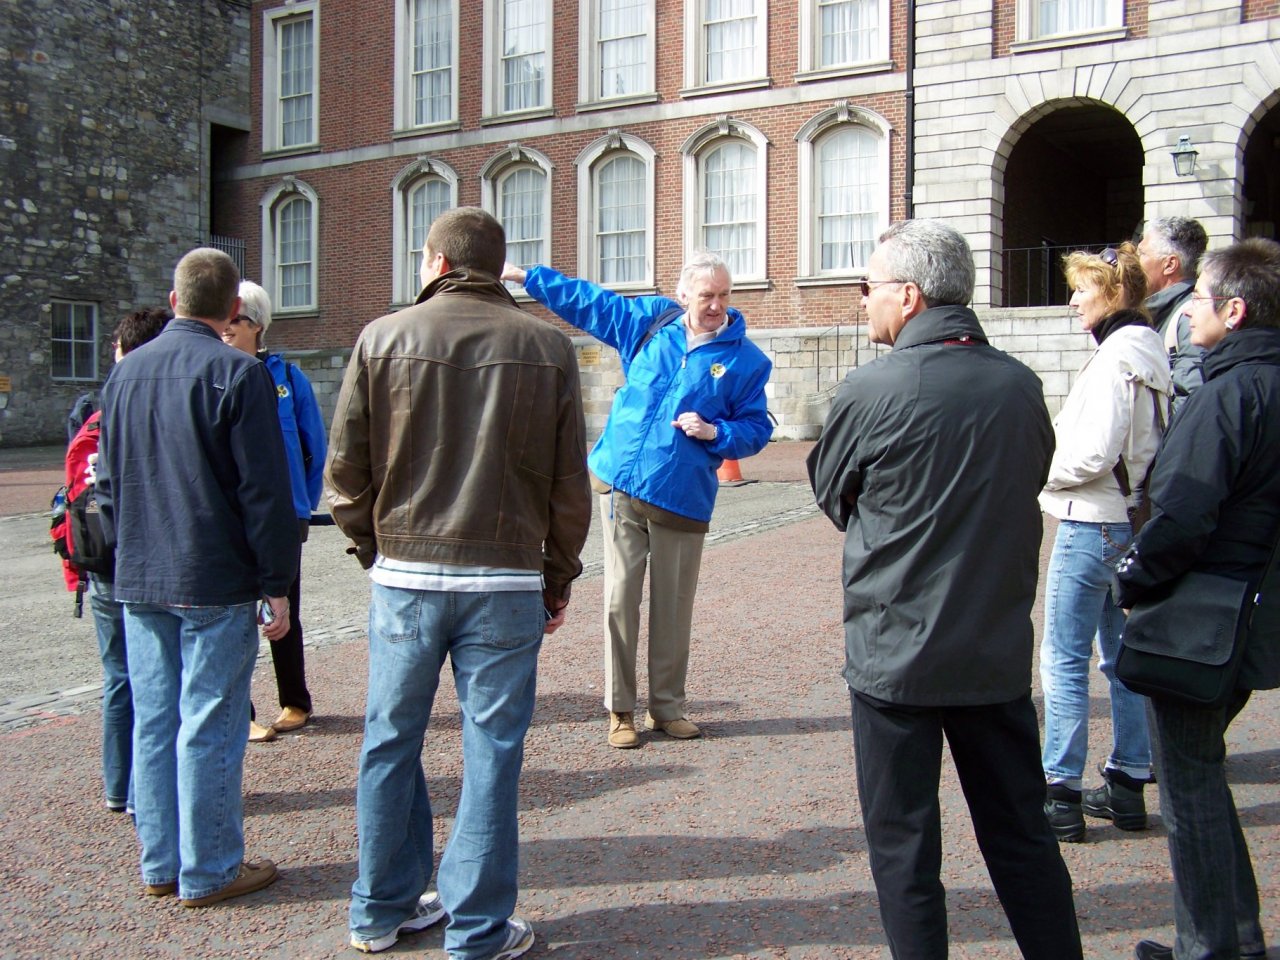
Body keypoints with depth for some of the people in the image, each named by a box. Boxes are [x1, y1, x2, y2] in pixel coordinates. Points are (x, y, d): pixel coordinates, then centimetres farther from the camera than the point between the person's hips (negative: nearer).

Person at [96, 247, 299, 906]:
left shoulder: (125, 372, 9)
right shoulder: (237, 374, -12)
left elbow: (108, 482, 16)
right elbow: (264, 491, -14)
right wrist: (276, 584, -9)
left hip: (139, 582, 7)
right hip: (215, 585, -6)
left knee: (152, 722, 14)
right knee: (209, 728, 2)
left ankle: (159, 864, 24)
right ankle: (209, 871, 11)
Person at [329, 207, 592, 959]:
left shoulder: (382, 339, 1)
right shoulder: (547, 348, 1)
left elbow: (346, 467, 2)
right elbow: (570, 482, 2)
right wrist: (558, 577, 11)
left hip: (405, 577, 1)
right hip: (506, 580, -1)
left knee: (391, 743, 14)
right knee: (491, 751, 6)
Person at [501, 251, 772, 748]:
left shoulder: (747, 360, 0)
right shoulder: (650, 320, 6)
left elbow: (756, 429, 4)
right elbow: (587, 301, 17)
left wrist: (715, 432, -15)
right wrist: (524, 276, 20)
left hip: (683, 497, -1)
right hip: (622, 485, 1)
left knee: (673, 606, 7)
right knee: (620, 597, 3)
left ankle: (667, 706, 23)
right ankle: (620, 709, 14)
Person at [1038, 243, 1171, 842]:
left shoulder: (1115, 356, -17)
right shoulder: (1149, 351, 12)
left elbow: (1094, 454, -23)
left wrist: (1040, 472, -6)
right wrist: (1052, 462, 11)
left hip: (1094, 523, -10)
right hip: (1133, 518, 10)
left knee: (1063, 659, -3)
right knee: (1122, 654, 15)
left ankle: (1062, 796, 3)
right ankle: (1127, 786, 24)